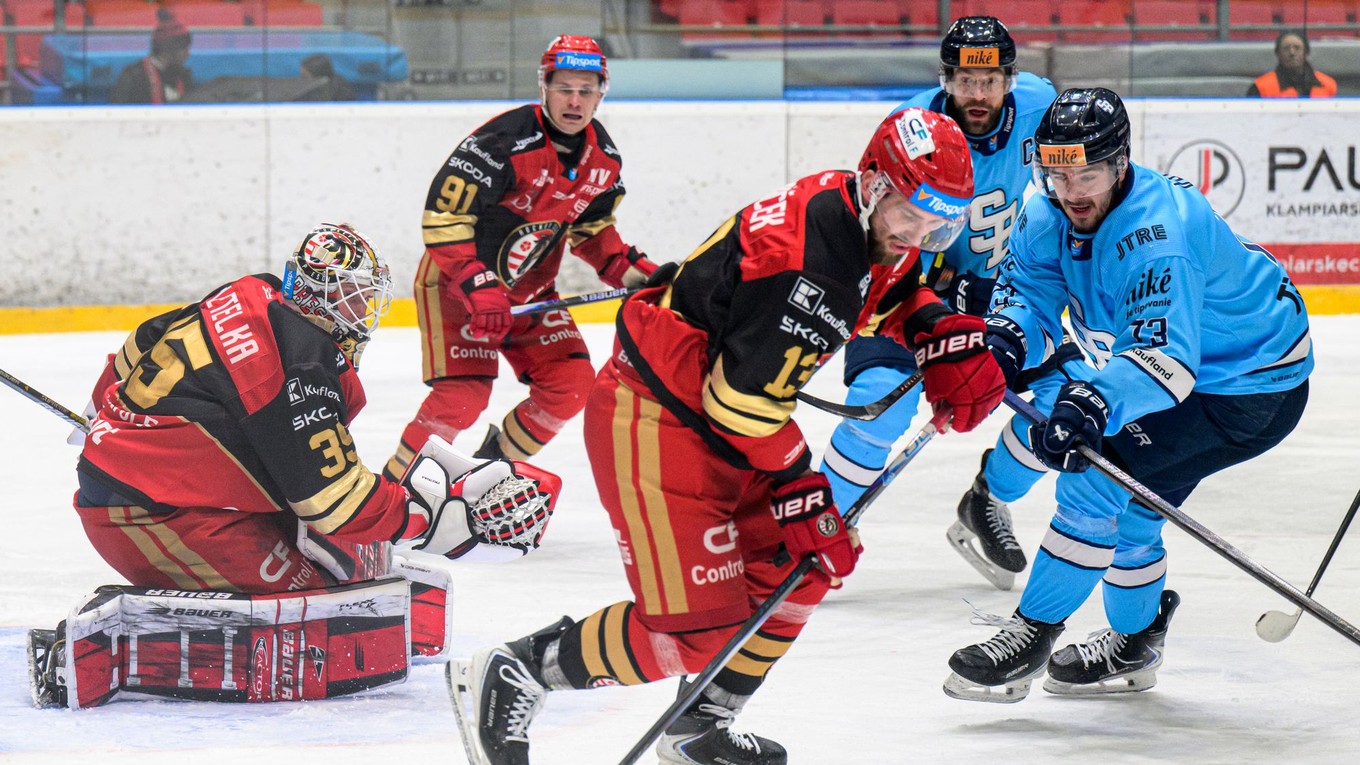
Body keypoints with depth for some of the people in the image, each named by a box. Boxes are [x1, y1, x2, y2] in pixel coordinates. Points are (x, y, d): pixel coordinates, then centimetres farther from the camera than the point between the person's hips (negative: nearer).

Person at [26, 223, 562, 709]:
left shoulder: (252, 297, 10)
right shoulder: (298, 368, -17)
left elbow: (138, 351, 24)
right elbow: (335, 503, -16)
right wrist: (461, 510, -11)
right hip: (158, 520, -11)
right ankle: (108, 649, -23)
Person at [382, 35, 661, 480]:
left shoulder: (603, 158, -3)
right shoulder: (504, 142, -27)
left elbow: (589, 227, 16)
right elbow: (443, 217, -28)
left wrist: (630, 270, 0)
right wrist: (478, 288, -35)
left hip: (529, 290, 7)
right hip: (455, 281, -7)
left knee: (571, 385, -3)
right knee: (463, 396, -19)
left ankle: (493, 464, 18)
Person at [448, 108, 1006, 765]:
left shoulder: (882, 232, 1)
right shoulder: (801, 254, -29)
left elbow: (897, 298, 25)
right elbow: (744, 396, -26)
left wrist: (949, 339, 4)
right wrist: (801, 496, -20)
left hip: (725, 421, 11)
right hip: (653, 422, -11)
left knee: (797, 572, 14)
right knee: (699, 629, -13)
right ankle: (509, 675, -1)